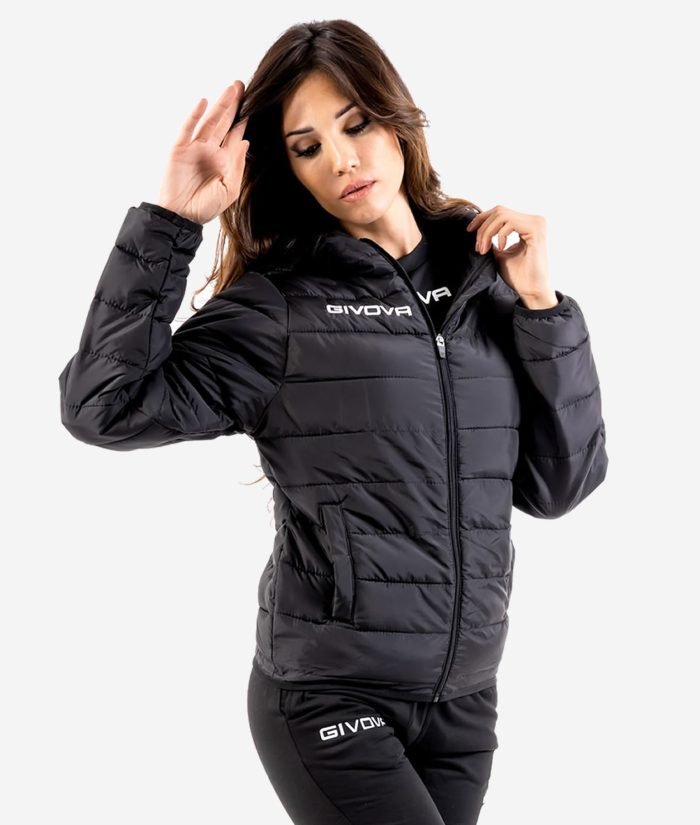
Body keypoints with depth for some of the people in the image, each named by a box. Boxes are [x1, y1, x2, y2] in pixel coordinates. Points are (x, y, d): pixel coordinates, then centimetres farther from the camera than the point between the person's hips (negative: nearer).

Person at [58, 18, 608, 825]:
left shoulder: (483, 277, 4)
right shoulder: (281, 302, -7)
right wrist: (172, 220, -16)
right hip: (328, 699, -4)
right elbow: (105, 406, -17)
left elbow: (558, 485, 2)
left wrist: (541, 305, -7)